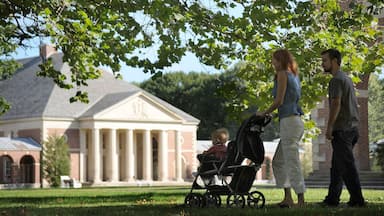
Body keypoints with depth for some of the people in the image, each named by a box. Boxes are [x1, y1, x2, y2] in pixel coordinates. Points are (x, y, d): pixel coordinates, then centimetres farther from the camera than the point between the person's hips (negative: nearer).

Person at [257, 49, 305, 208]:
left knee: (293, 162, -8)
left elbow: (279, 100, -12)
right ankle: (288, 198, 12)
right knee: (278, 161, 15)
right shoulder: (294, 76, 19)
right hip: (296, 121, 9)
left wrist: (264, 113, 1)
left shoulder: (282, 74, -6)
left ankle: (301, 201, -8)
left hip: (289, 122, -9)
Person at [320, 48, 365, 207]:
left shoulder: (336, 80, -10)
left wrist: (329, 127, -19)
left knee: (346, 165, -8)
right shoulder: (347, 79, 20)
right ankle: (332, 198, 14)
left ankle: (357, 199, -9)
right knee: (337, 166, 12)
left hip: (341, 129, -10)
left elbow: (336, 103, -20)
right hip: (352, 128, 10)